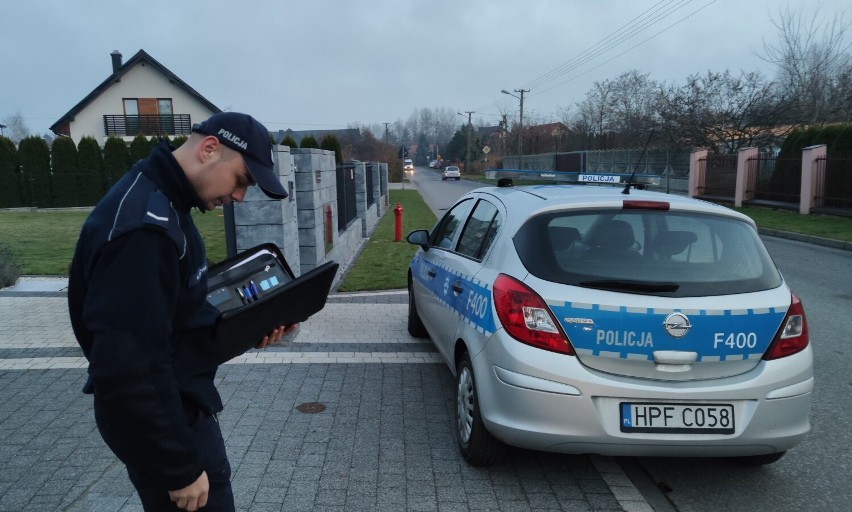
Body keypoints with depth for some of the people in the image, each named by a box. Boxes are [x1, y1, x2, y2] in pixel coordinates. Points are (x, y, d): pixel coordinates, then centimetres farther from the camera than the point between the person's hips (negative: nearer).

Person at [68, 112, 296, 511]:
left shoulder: (163, 204, 5)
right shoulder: (142, 226, -29)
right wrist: (180, 466, -23)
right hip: (157, 422, -10)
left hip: (180, 405, 10)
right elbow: (127, 368, -31)